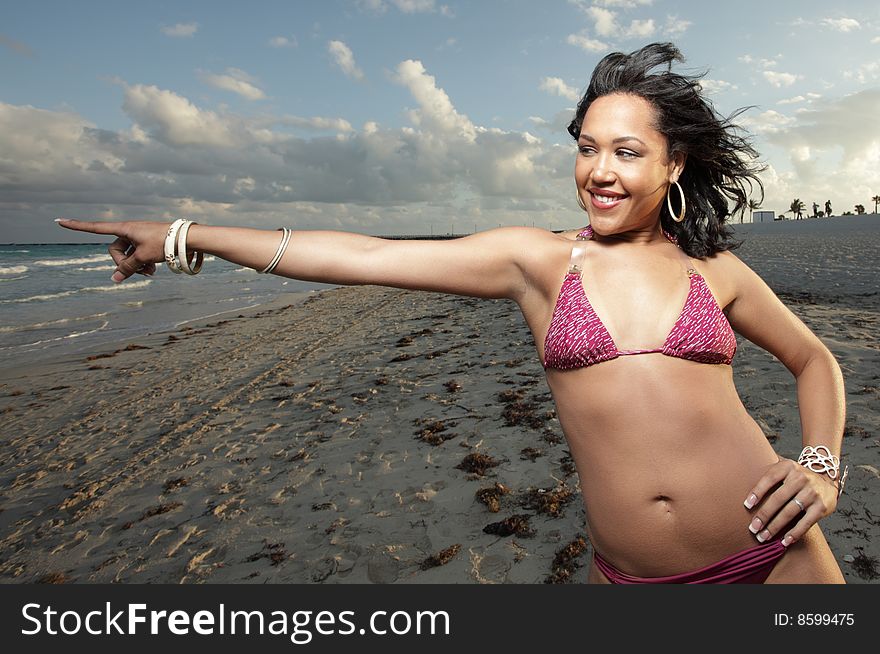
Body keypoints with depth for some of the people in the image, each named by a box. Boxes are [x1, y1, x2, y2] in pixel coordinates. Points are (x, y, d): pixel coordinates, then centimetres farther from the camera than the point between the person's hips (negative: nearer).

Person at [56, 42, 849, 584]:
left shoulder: (715, 271, 0)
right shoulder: (537, 258, -6)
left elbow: (813, 358, 16)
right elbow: (367, 256, -11)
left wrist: (821, 465, -2)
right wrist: (186, 237, -10)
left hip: (774, 553, 2)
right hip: (628, 575, -1)